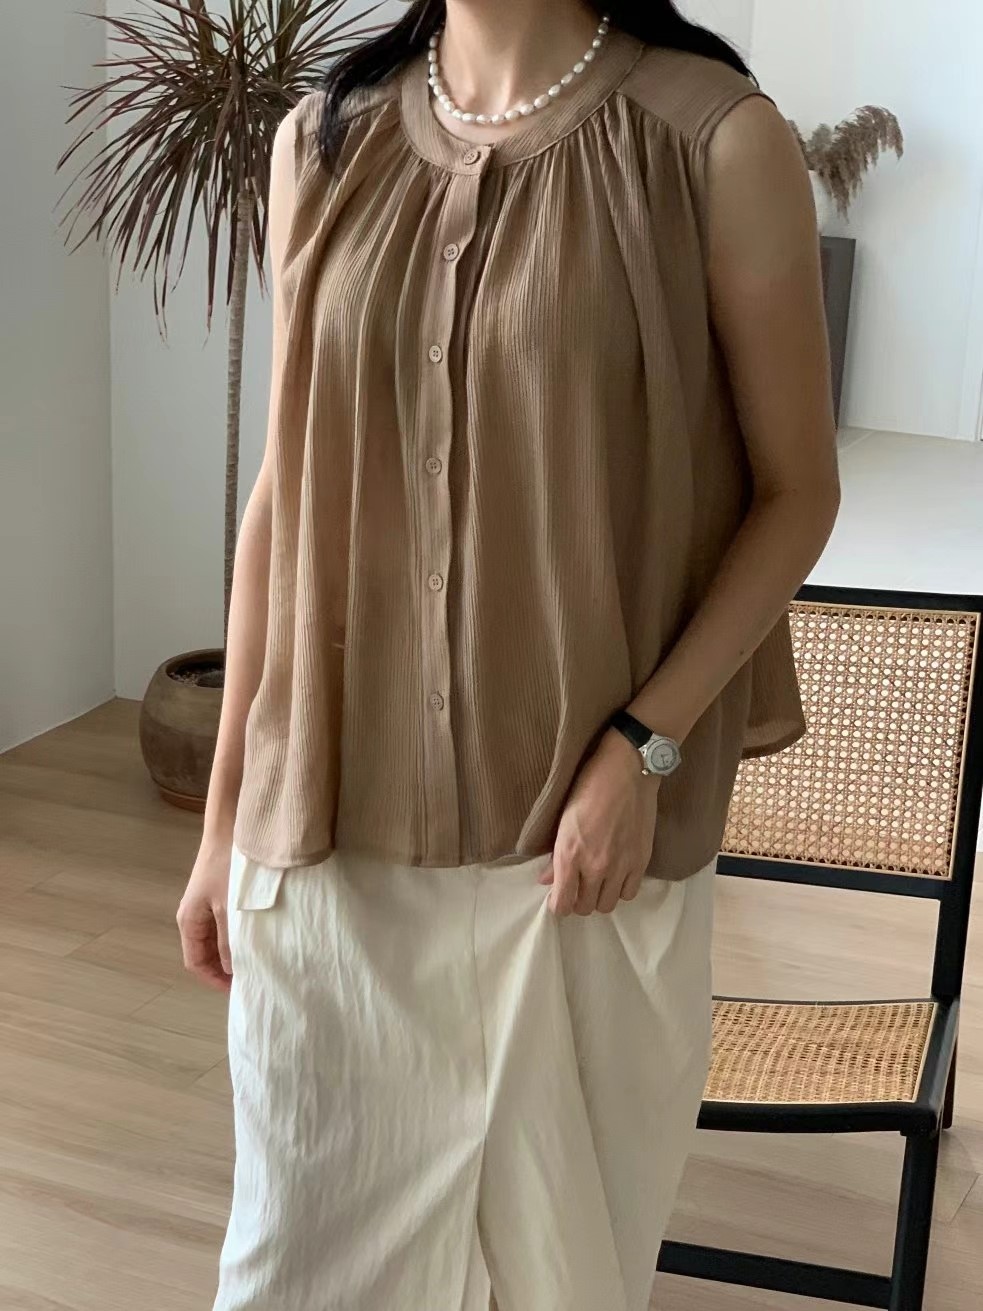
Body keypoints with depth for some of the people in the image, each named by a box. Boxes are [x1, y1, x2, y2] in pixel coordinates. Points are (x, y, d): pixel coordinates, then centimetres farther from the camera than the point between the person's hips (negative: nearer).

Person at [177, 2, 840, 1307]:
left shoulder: (717, 141, -7)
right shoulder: (324, 142, 5)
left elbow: (797, 491, -2)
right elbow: (285, 489, 7)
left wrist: (642, 747, -14)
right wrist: (227, 813, 8)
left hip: (583, 825, -2)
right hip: (336, 820, 3)